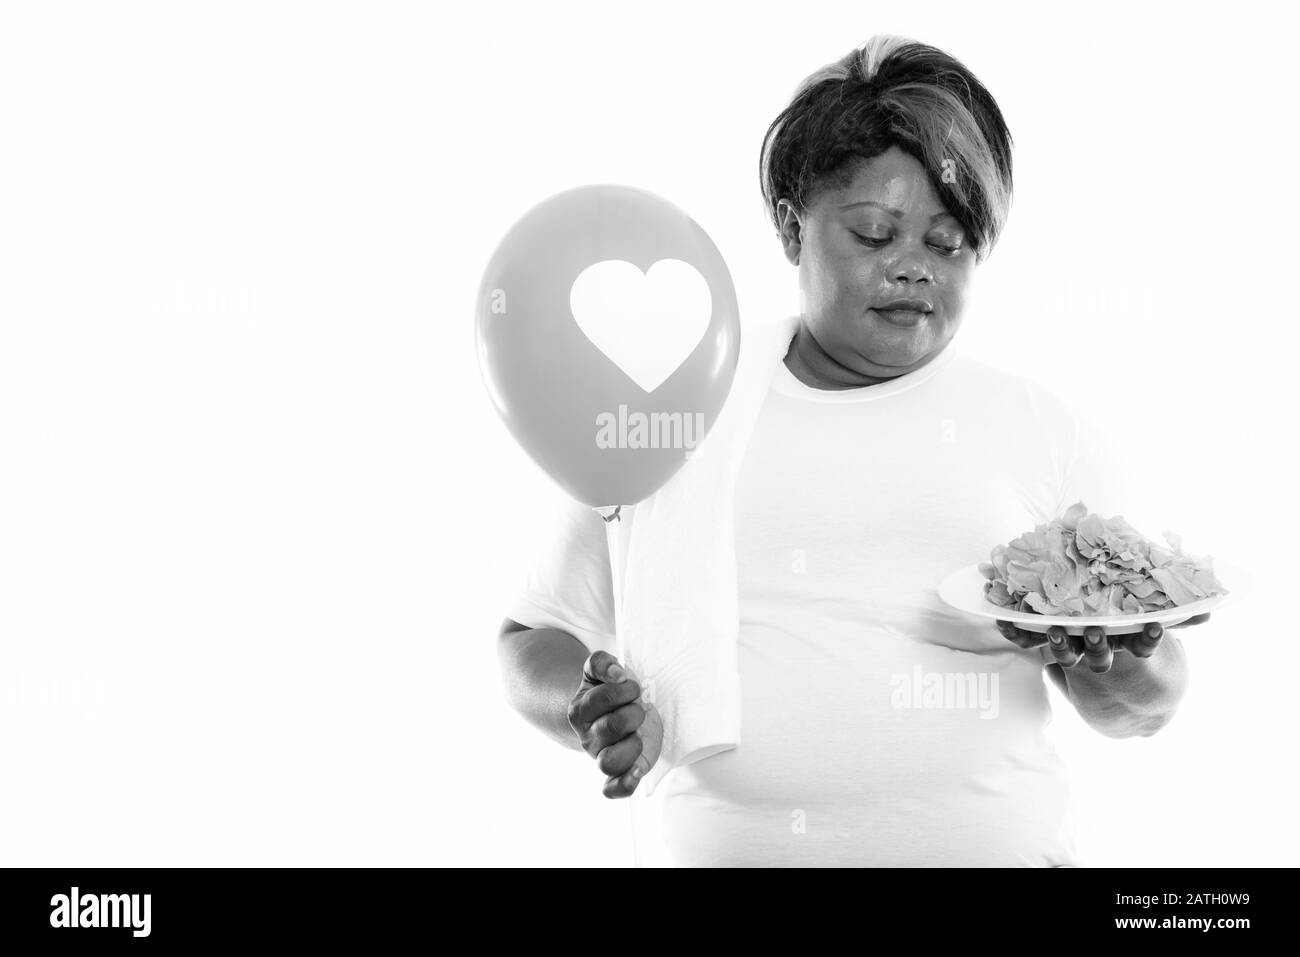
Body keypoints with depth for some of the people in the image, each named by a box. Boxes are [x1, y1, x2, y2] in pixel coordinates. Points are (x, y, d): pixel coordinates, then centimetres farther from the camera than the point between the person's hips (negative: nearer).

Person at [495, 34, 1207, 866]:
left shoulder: (1046, 431, 13)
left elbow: (1149, 705, 15)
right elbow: (533, 643, 15)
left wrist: (1113, 663, -7)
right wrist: (592, 708, -6)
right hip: (726, 843, 2)